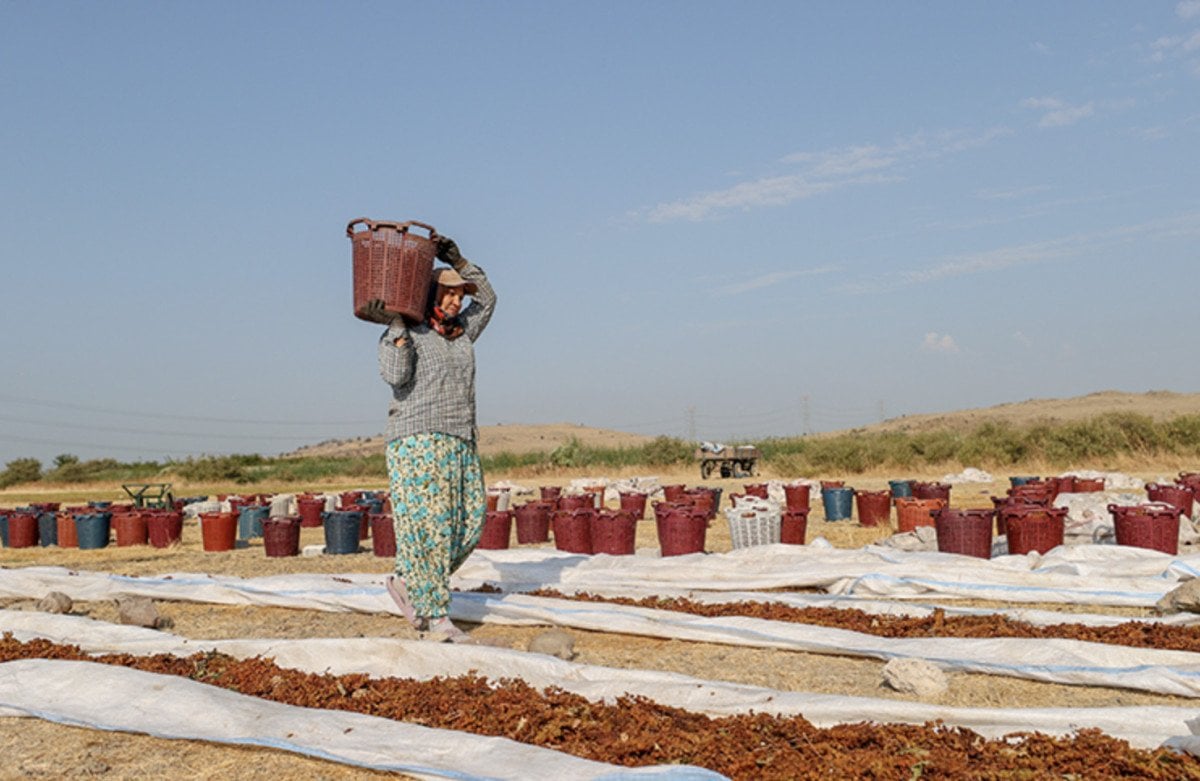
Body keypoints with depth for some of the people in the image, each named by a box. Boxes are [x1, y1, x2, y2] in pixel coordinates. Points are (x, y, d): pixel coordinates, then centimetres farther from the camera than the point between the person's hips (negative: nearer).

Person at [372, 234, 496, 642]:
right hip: (418, 440, -7)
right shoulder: (403, 335, -1)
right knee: (428, 526, -7)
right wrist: (399, 324, -17)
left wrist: (459, 261, 12)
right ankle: (436, 618, -3)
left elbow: (487, 298, 23)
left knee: (468, 523, 4)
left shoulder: (461, 333, 17)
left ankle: (406, 582, 19)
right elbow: (395, 376, -16)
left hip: (460, 443, 8)